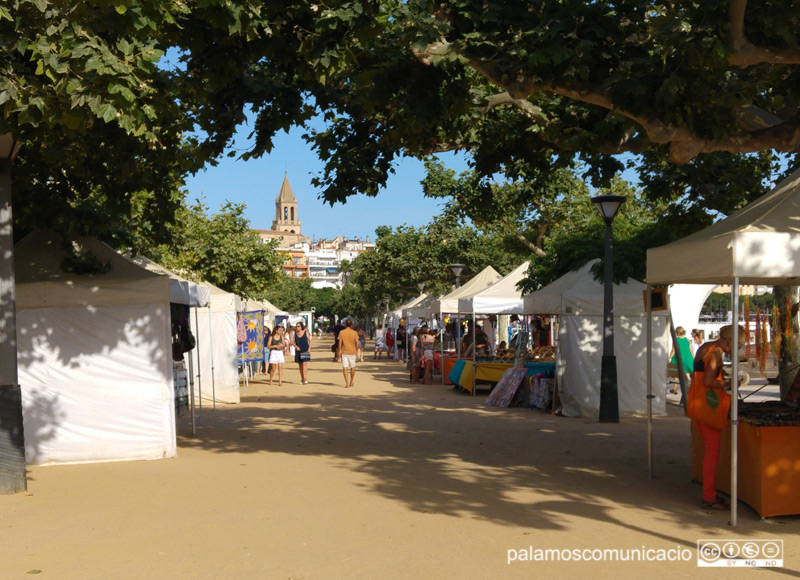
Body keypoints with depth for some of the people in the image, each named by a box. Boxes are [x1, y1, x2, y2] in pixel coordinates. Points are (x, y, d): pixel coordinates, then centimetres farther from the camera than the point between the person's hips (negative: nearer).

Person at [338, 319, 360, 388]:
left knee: (345, 367, 0)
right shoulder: (354, 332, -4)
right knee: (352, 367, 15)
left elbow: (340, 343, -4)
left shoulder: (341, 332, -4)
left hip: (344, 352, -1)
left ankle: (347, 383, -11)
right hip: (352, 352, 1)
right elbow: (357, 342, -4)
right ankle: (351, 382, 24)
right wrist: (357, 350, 11)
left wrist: (339, 352, 4)